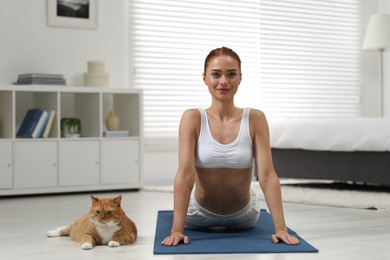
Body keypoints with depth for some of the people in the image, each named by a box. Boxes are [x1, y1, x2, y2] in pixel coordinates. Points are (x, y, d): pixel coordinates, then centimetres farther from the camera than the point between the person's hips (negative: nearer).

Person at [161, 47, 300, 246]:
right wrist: (177, 230, -34)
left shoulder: (255, 119, -18)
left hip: (243, 216, 1)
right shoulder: (192, 118, -20)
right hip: (200, 214, -1)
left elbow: (267, 175, -22)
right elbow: (184, 175, -27)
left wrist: (280, 228, -29)